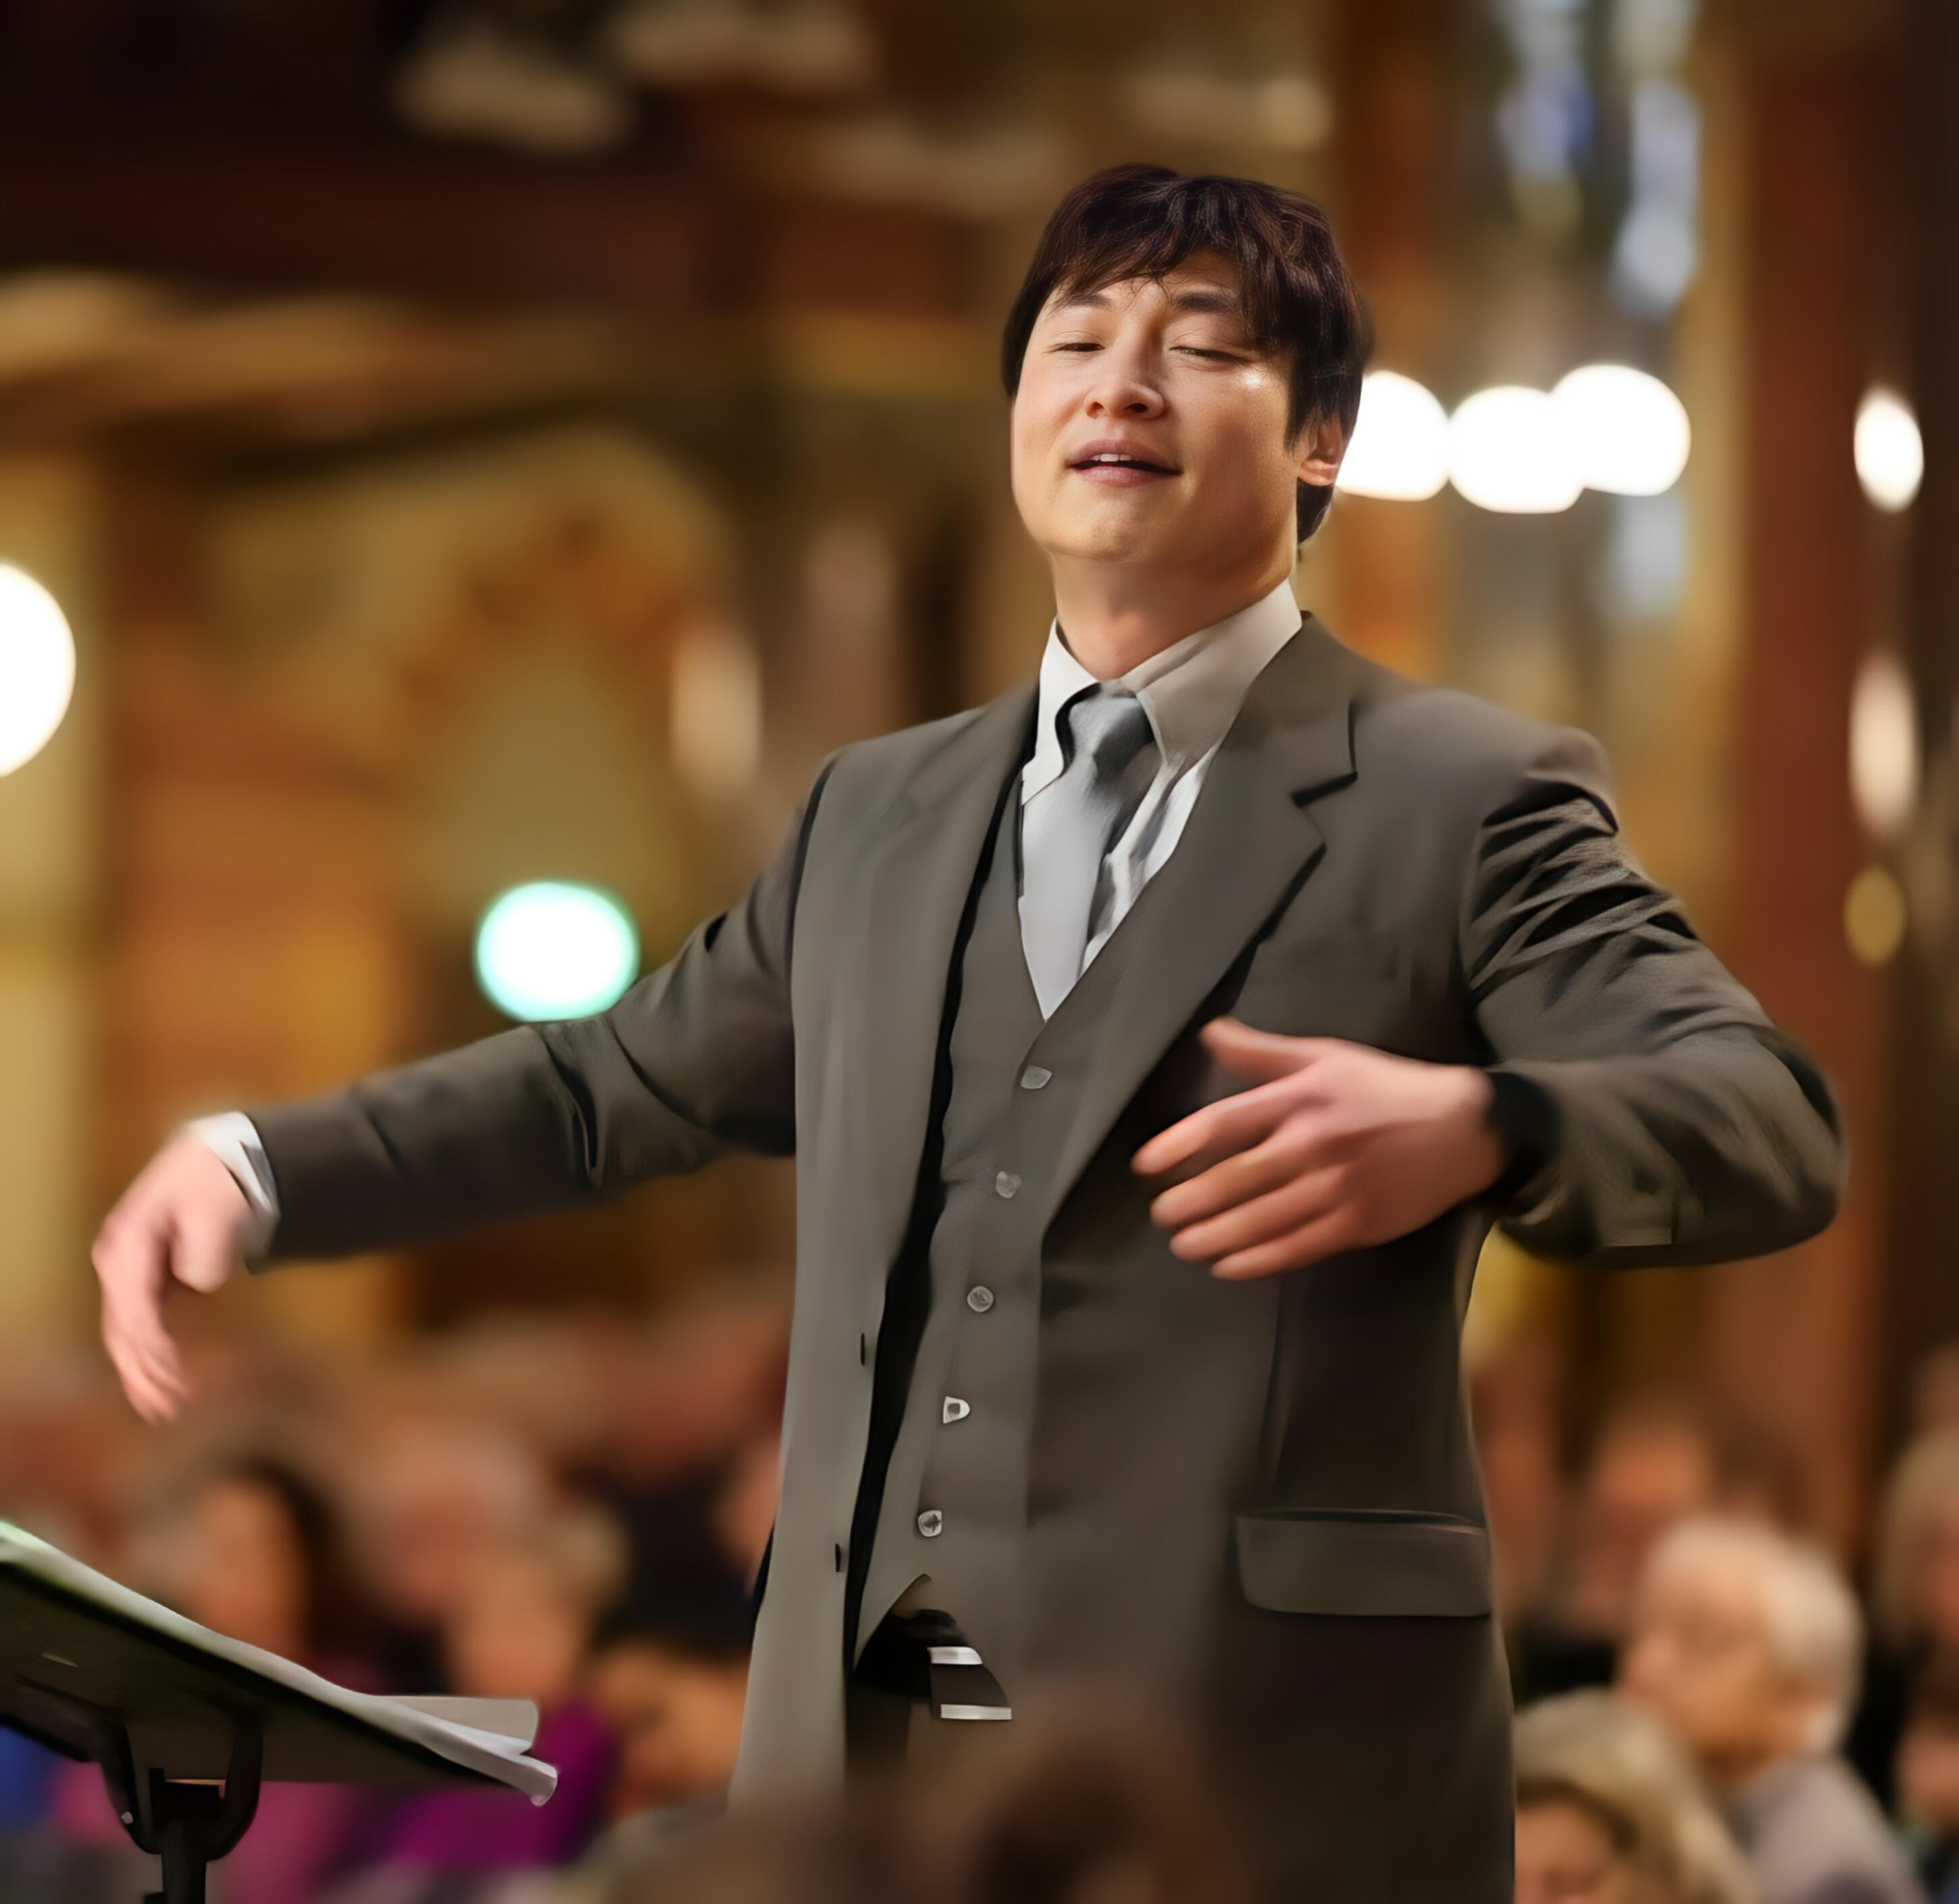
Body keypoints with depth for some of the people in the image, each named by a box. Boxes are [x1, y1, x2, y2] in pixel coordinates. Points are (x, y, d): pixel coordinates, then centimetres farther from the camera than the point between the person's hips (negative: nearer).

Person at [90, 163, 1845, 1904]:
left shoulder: (1468, 798, 1)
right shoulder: (881, 814, 19)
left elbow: (1771, 1125, -11)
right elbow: (612, 1083, 31)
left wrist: (1473, 1126, -31)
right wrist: (259, 1169, 18)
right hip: (863, 1762, 5)